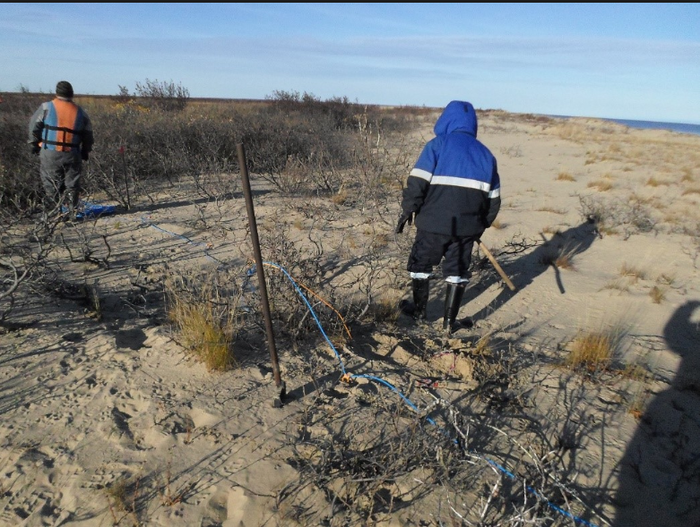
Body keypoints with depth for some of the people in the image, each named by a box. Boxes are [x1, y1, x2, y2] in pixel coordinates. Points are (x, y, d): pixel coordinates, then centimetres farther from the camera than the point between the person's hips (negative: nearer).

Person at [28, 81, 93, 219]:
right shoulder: (80, 112, 6)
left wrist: (33, 145, 13)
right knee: (72, 185, 10)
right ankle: (72, 212, 9)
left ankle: (53, 214, 9)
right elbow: (88, 136, 11)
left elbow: (34, 127, 1)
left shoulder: (46, 107, -1)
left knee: (51, 185, 7)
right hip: (72, 155, 2)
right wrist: (85, 153, 22)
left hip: (49, 154, -1)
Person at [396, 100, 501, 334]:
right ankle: (449, 321, 19)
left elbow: (417, 182, -13)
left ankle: (419, 312, 27)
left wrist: (407, 210, -5)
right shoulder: (485, 153, 12)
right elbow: (494, 198, 14)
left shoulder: (437, 145, -3)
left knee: (420, 265, 15)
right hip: (467, 227, 4)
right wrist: (481, 225, 22)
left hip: (433, 224, -4)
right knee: (457, 271, 15)